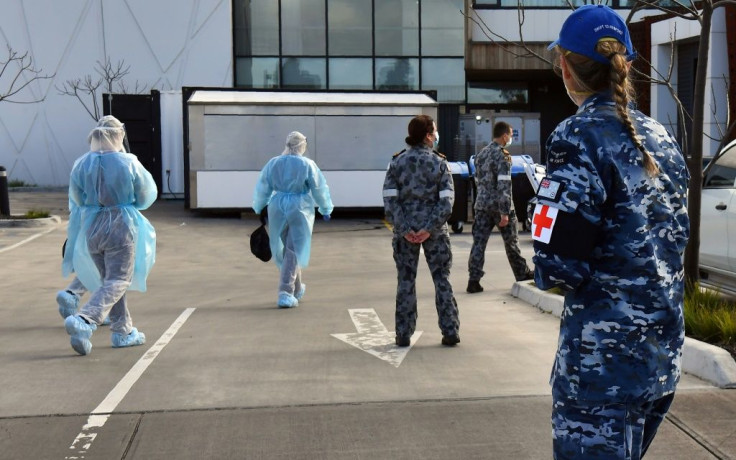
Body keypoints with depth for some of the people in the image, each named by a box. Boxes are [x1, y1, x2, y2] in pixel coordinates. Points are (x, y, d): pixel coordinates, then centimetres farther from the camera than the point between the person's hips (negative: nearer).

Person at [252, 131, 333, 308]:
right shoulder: (307, 165, -8)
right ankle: (285, 293, -9)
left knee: (286, 249, 19)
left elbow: (262, 189, 7)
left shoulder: (273, 163, 2)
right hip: (299, 209, -4)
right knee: (293, 251, 0)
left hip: (278, 209, 4)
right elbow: (319, 190, -2)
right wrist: (326, 209, 12)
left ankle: (297, 289, 33)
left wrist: (259, 209, 22)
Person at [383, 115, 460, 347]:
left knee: (405, 281, 8)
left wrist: (404, 229, -9)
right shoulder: (439, 162, -2)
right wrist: (430, 228, -12)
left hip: (405, 230, 1)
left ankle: (403, 335, 10)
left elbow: (389, 199, -6)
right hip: (435, 230, -1)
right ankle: (450, 332, 10)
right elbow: (447, 200, -10)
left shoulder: (397, 162, 1)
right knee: (442, 280, 8)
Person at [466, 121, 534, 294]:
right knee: (511, 242, 11)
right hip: (499, 206, -6)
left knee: (479, 242, 1)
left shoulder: (481, 153, 10)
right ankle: (522, 273, 27)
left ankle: (474, 281, -4)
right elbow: (504, 185, -19)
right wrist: (505, 212, -20)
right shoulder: (502, 155, -13)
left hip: (482, 204, 6)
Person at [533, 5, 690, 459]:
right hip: (664, 349, 8)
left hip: (605, 356, -8)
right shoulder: (664, 139, 9)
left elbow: (558, 266, -21)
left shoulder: (580, 136, -15)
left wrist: (551, 272, 0)